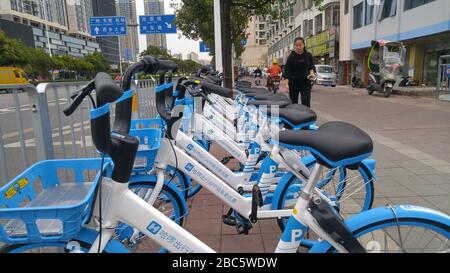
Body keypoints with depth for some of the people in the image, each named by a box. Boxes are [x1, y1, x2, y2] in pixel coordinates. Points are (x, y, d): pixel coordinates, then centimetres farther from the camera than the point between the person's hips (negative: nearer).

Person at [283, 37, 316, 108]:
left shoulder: (308, 55, 2)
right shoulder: (291, 57, -4)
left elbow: (311, 66, 17)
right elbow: (287, 71, -5)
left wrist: (312, 72, -5)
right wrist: (286, 83, -14)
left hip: (305, 81, 1)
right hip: (294, 82, 0)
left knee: (306, 102, -10)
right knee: (293, 102, 6)